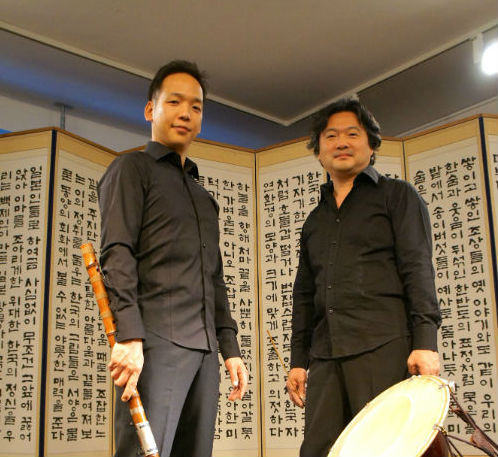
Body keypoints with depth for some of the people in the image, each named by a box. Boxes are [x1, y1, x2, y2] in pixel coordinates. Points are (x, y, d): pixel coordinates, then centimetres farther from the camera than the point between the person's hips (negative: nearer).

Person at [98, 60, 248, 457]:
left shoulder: (203, 196, 28)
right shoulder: (133, 168, 6)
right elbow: (117, 255, -7)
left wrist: (230, 348, 17)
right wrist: (129, 335, -19)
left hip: (204, 349, 7)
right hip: (155, 342, -7)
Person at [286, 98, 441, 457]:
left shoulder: (397, 195, 9)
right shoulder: (315, 221, 24)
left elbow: (418, 268, -3)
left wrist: (426, 341, -14)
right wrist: (298, 359, 15)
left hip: (383, 346, -5)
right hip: (325, 355, 5)